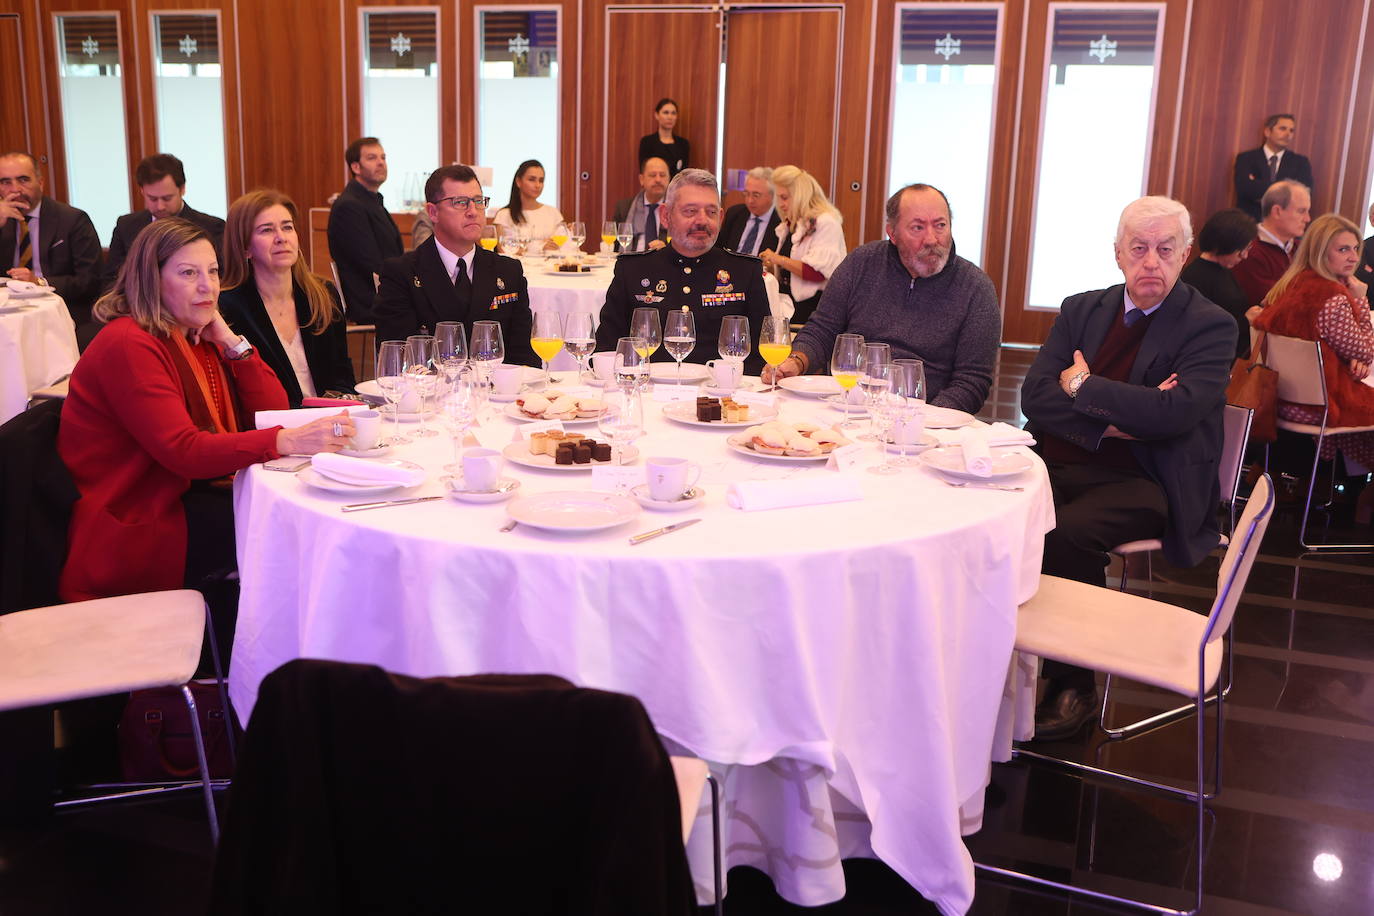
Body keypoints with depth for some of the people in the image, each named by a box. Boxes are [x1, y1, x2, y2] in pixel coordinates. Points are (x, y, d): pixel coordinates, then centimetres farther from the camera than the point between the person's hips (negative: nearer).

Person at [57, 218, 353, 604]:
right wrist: (288, 441, -39)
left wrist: (231, 340, -7)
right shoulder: (129, 345, -18)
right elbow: (185, 452, -28)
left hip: (178, 497, 8)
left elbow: (273, 412, 6)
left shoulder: (199, 338, 9)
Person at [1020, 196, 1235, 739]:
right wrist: (1112, 419, -12)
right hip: (1059, 464, 4)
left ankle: (1073, 685, -14)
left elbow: (1176, 412, -17)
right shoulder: (1081, 310, 15)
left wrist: (1083, 385, -7)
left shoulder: (1211, 327, 1)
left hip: (1141, 483, -4)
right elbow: (1035, 397, 3)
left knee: (1068, 531, -33)